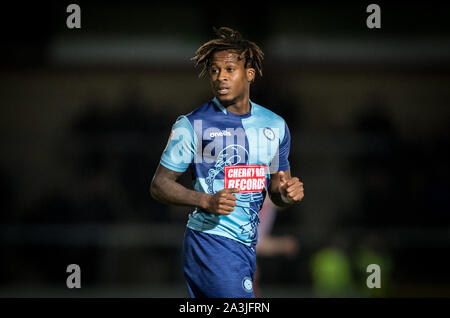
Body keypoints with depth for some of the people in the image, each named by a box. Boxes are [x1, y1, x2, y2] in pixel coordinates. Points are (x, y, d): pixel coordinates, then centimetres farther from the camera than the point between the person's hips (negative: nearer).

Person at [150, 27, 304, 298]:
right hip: (210, 241, -6)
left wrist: (288, 193, -5)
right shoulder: (193, 125, -5)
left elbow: (276, 191, 20)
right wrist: (206, 201, -19)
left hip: (248, 245, 6)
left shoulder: (275, 125, 10)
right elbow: (160, 185, -4)